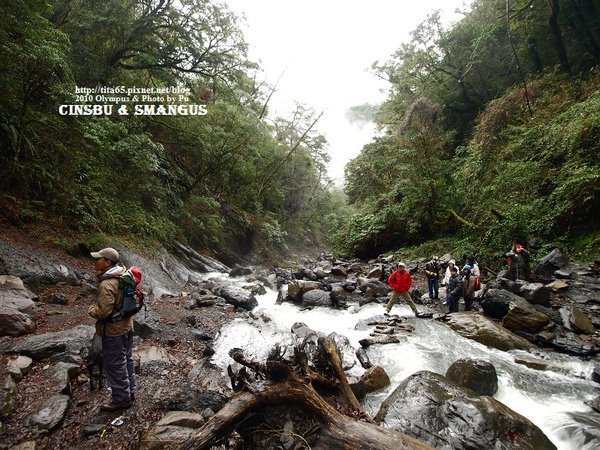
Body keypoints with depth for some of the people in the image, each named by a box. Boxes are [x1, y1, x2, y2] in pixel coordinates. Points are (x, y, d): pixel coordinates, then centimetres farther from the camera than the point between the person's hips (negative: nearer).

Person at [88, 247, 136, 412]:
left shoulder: (107, 284, -27)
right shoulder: (122, 277, 2)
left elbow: (103, 311, -27)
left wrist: (91, 310, -7)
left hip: (113, 331, -9)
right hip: (126, 325, 9)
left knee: (114, 366, 6)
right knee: (126, 360, 21)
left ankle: (121, 399, 19)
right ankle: (129, 391, 35)